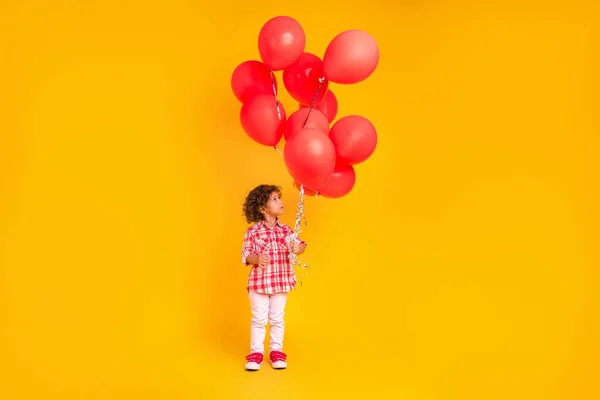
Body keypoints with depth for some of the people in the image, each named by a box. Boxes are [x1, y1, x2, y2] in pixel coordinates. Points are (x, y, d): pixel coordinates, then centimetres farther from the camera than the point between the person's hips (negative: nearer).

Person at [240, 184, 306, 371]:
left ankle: (276, 351, 22)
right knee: (259, 319, 5)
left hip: (281, 282, 3)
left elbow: (300, 246, -1)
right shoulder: (253, 231, -8)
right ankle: (256, 352, 16)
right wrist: (257, 259, -27)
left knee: (277, 319, 11)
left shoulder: (285, 230, 2)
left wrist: (298, 247, -24)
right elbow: (246, 254, -7)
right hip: (259, 281, -3)